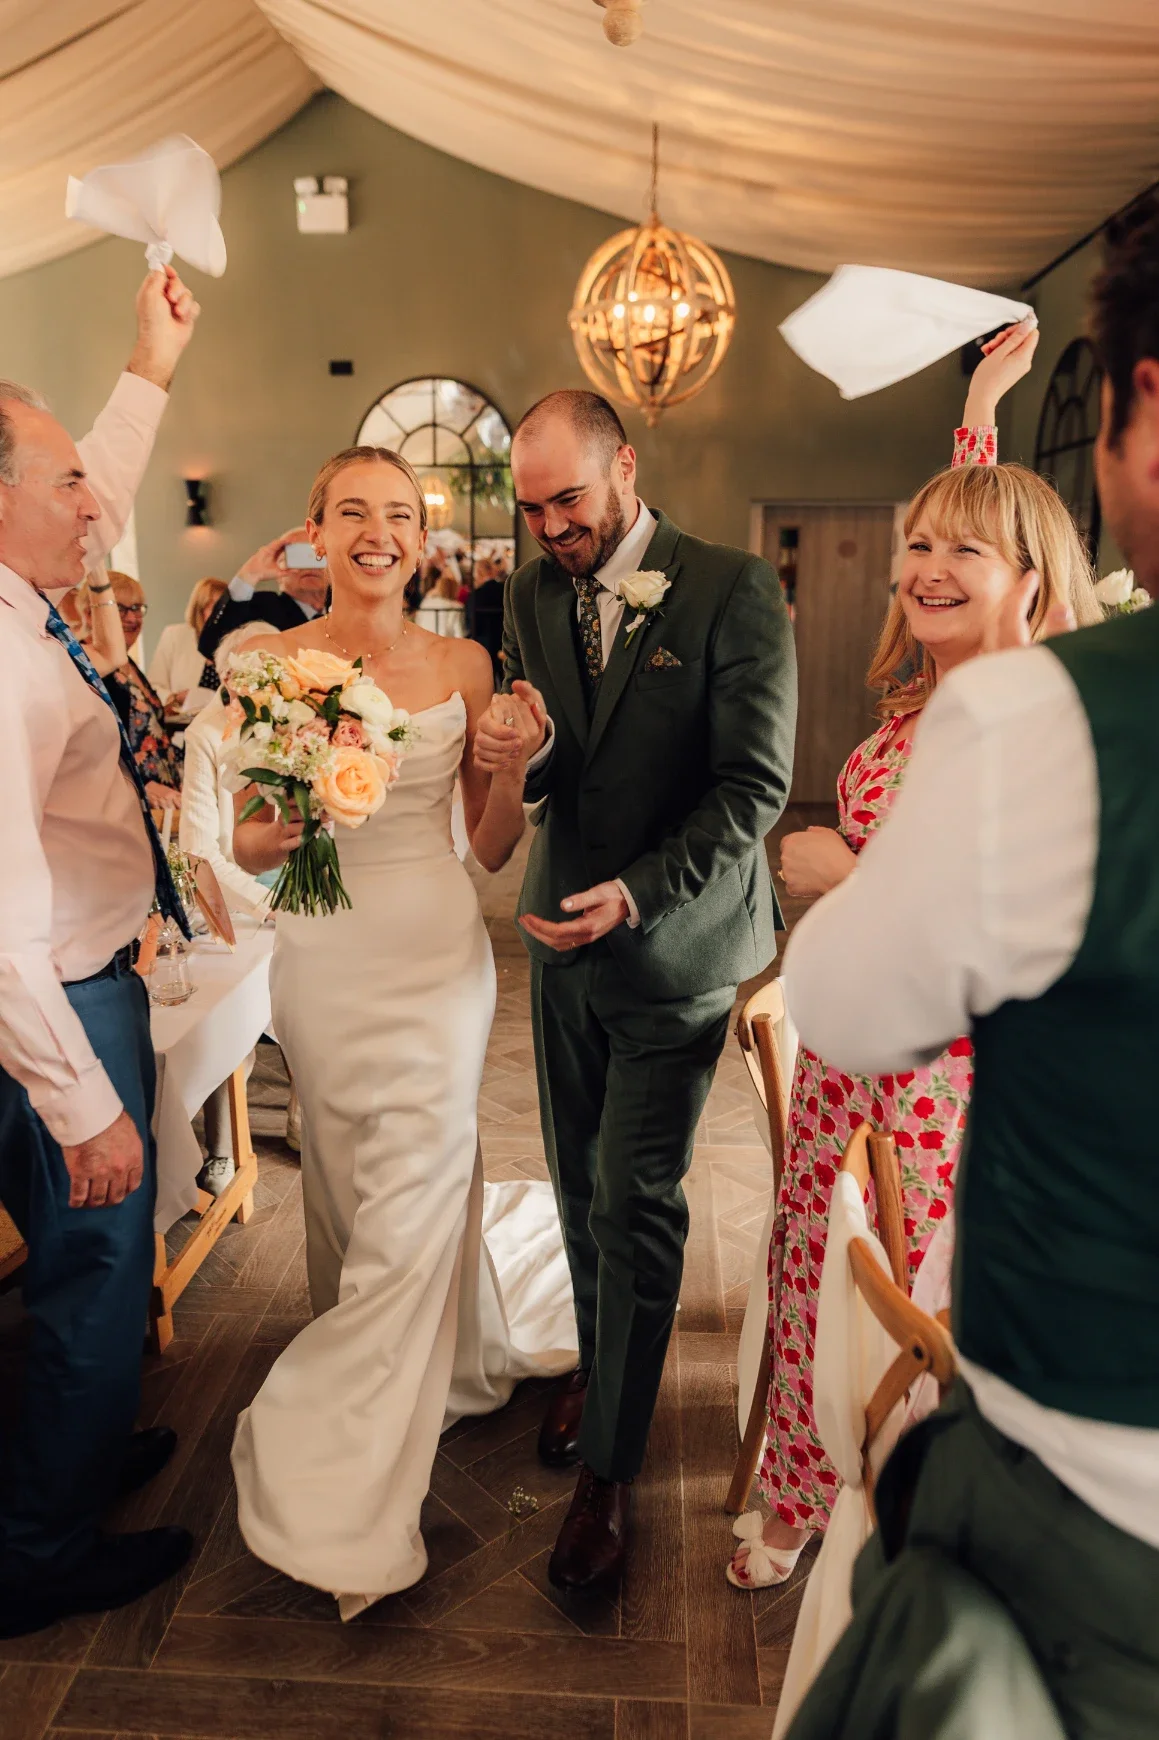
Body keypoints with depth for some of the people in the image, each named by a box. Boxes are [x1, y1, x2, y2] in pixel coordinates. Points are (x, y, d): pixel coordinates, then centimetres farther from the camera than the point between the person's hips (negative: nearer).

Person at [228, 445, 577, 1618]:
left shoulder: (463, 666, 0)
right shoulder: (273, 664, -1)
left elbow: (492, 850, 3)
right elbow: (246, 844, 1)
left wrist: (512, 767, -15)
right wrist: (278, 828, -20)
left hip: (434, 956, -1)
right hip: (320, 959, 1)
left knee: (407, 1215, 1)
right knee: (347, 1194, 15)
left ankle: (350, 1498, 21)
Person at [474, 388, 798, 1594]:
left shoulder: (733, 590, -11)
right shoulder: (531, 595, 5)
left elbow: (755, 783, -15)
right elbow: (541, 778, 7)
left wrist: (637, 894, -25)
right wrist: (519, 748, -17)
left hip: (676, 947, -5)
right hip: (565, 933, 5)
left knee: (635, 1201, 1)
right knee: (581, 1182, 17)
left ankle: (611, 1468, 18)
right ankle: (597, 1362, 42)